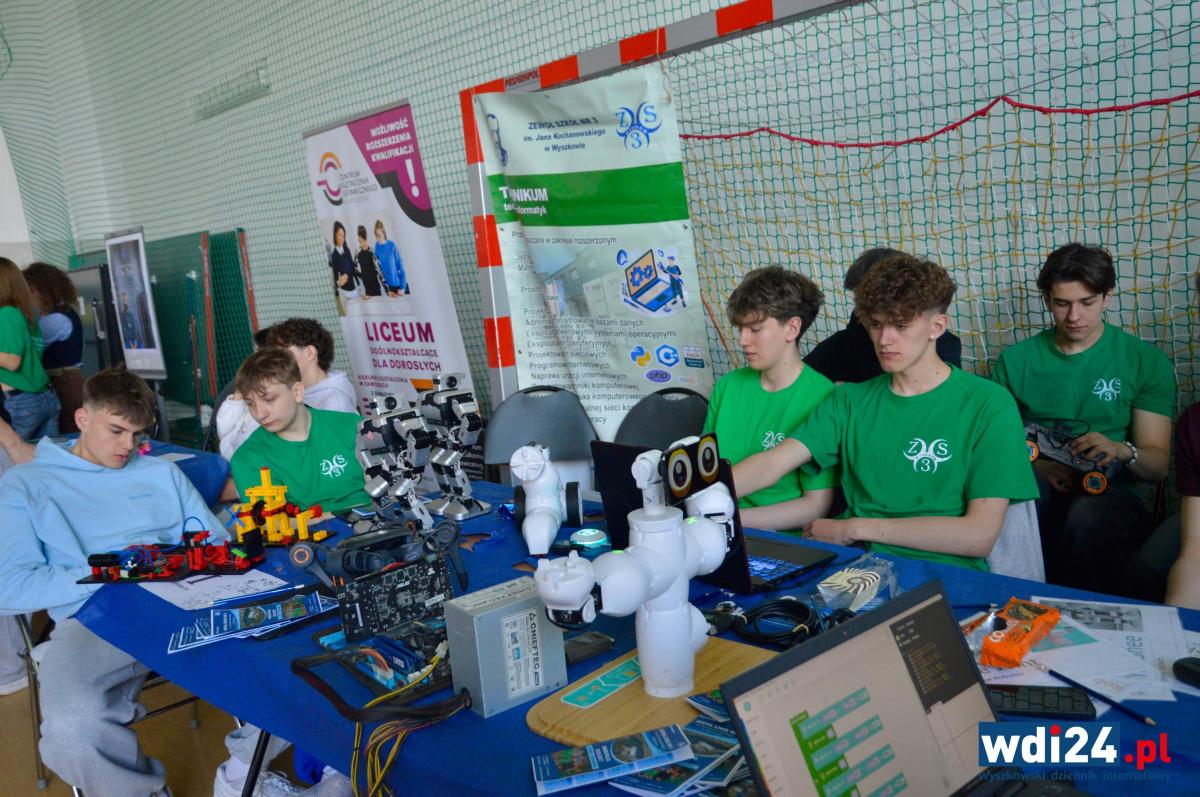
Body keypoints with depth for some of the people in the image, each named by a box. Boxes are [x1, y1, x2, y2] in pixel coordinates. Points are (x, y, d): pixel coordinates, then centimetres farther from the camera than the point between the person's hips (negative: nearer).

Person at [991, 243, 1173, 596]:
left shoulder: (1146, 361, 8)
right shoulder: (1016, 360, 12)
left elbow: (1159, 465, 4)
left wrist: (1121, 451, -19)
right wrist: (1036, 465, -13)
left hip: (1111, 491, -1)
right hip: (1034, 486, 1)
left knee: (1087, 518, -38)